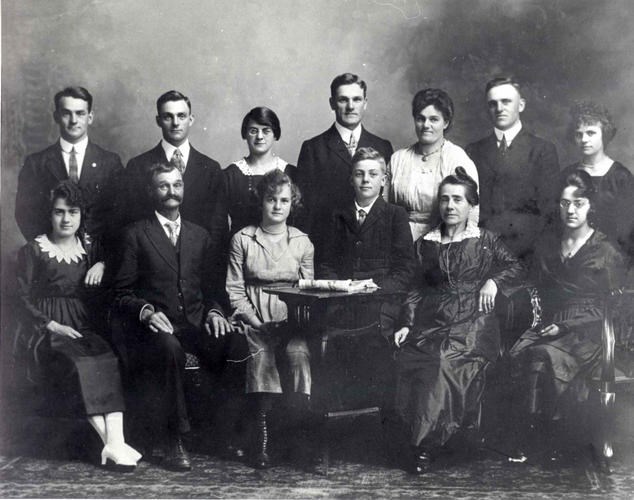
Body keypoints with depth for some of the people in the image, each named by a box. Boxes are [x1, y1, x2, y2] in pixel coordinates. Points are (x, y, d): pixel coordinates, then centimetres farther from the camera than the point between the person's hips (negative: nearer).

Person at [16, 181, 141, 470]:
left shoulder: (91, 248, 18)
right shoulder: (32, 251, 7)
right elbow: (24, 300, 1)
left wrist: (102, 265, 3)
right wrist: (53, 325, -13)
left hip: (86, 328, 3)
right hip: (46, 331, -3)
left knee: (109, 362, -30)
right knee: (77, 365, -34)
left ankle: (115, 443, -41)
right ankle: (112, 444, -40)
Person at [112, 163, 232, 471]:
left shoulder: (200, 236, 20)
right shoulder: (136, 235, 7)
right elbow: (121, 293, 3)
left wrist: (213, 312, -1)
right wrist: (147, 311, -15)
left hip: (194, 324, 3)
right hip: (154, 327, -3)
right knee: (169, 348, -38)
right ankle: (173, 441, -27)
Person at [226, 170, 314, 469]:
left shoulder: (302, 242, 13)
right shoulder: (242, 240, 7)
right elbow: (235, 290, 4)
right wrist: (256, 322, -9)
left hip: (291, 321, 1)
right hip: (254, 320, -1)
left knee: (299, 353, -32)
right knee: (261, 354, -33)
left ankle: (302, 431, -24)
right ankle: (263, 436, -28)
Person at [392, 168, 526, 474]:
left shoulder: (485, 241, 15)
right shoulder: (426, 244, 20)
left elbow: (518, 269, 12)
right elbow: (417, 289, 17)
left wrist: (494, 280, -6)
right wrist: (406, 324, 4)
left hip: (472, 322, -2)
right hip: (432, 321, 2)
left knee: (447, 361, -31)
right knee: (407, 359, -27)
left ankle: (427, 442, -22)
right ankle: (418, 443, -18)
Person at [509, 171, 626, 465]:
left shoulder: (605, 252, 2)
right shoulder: (547, 246, 17)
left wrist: (566, 326, -9)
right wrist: (539, 316, 2)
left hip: (586, 331, -4)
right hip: (549, 325, 4)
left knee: (545, 357, -32)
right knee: (517, 355, -27)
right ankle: (527, 436, -21)